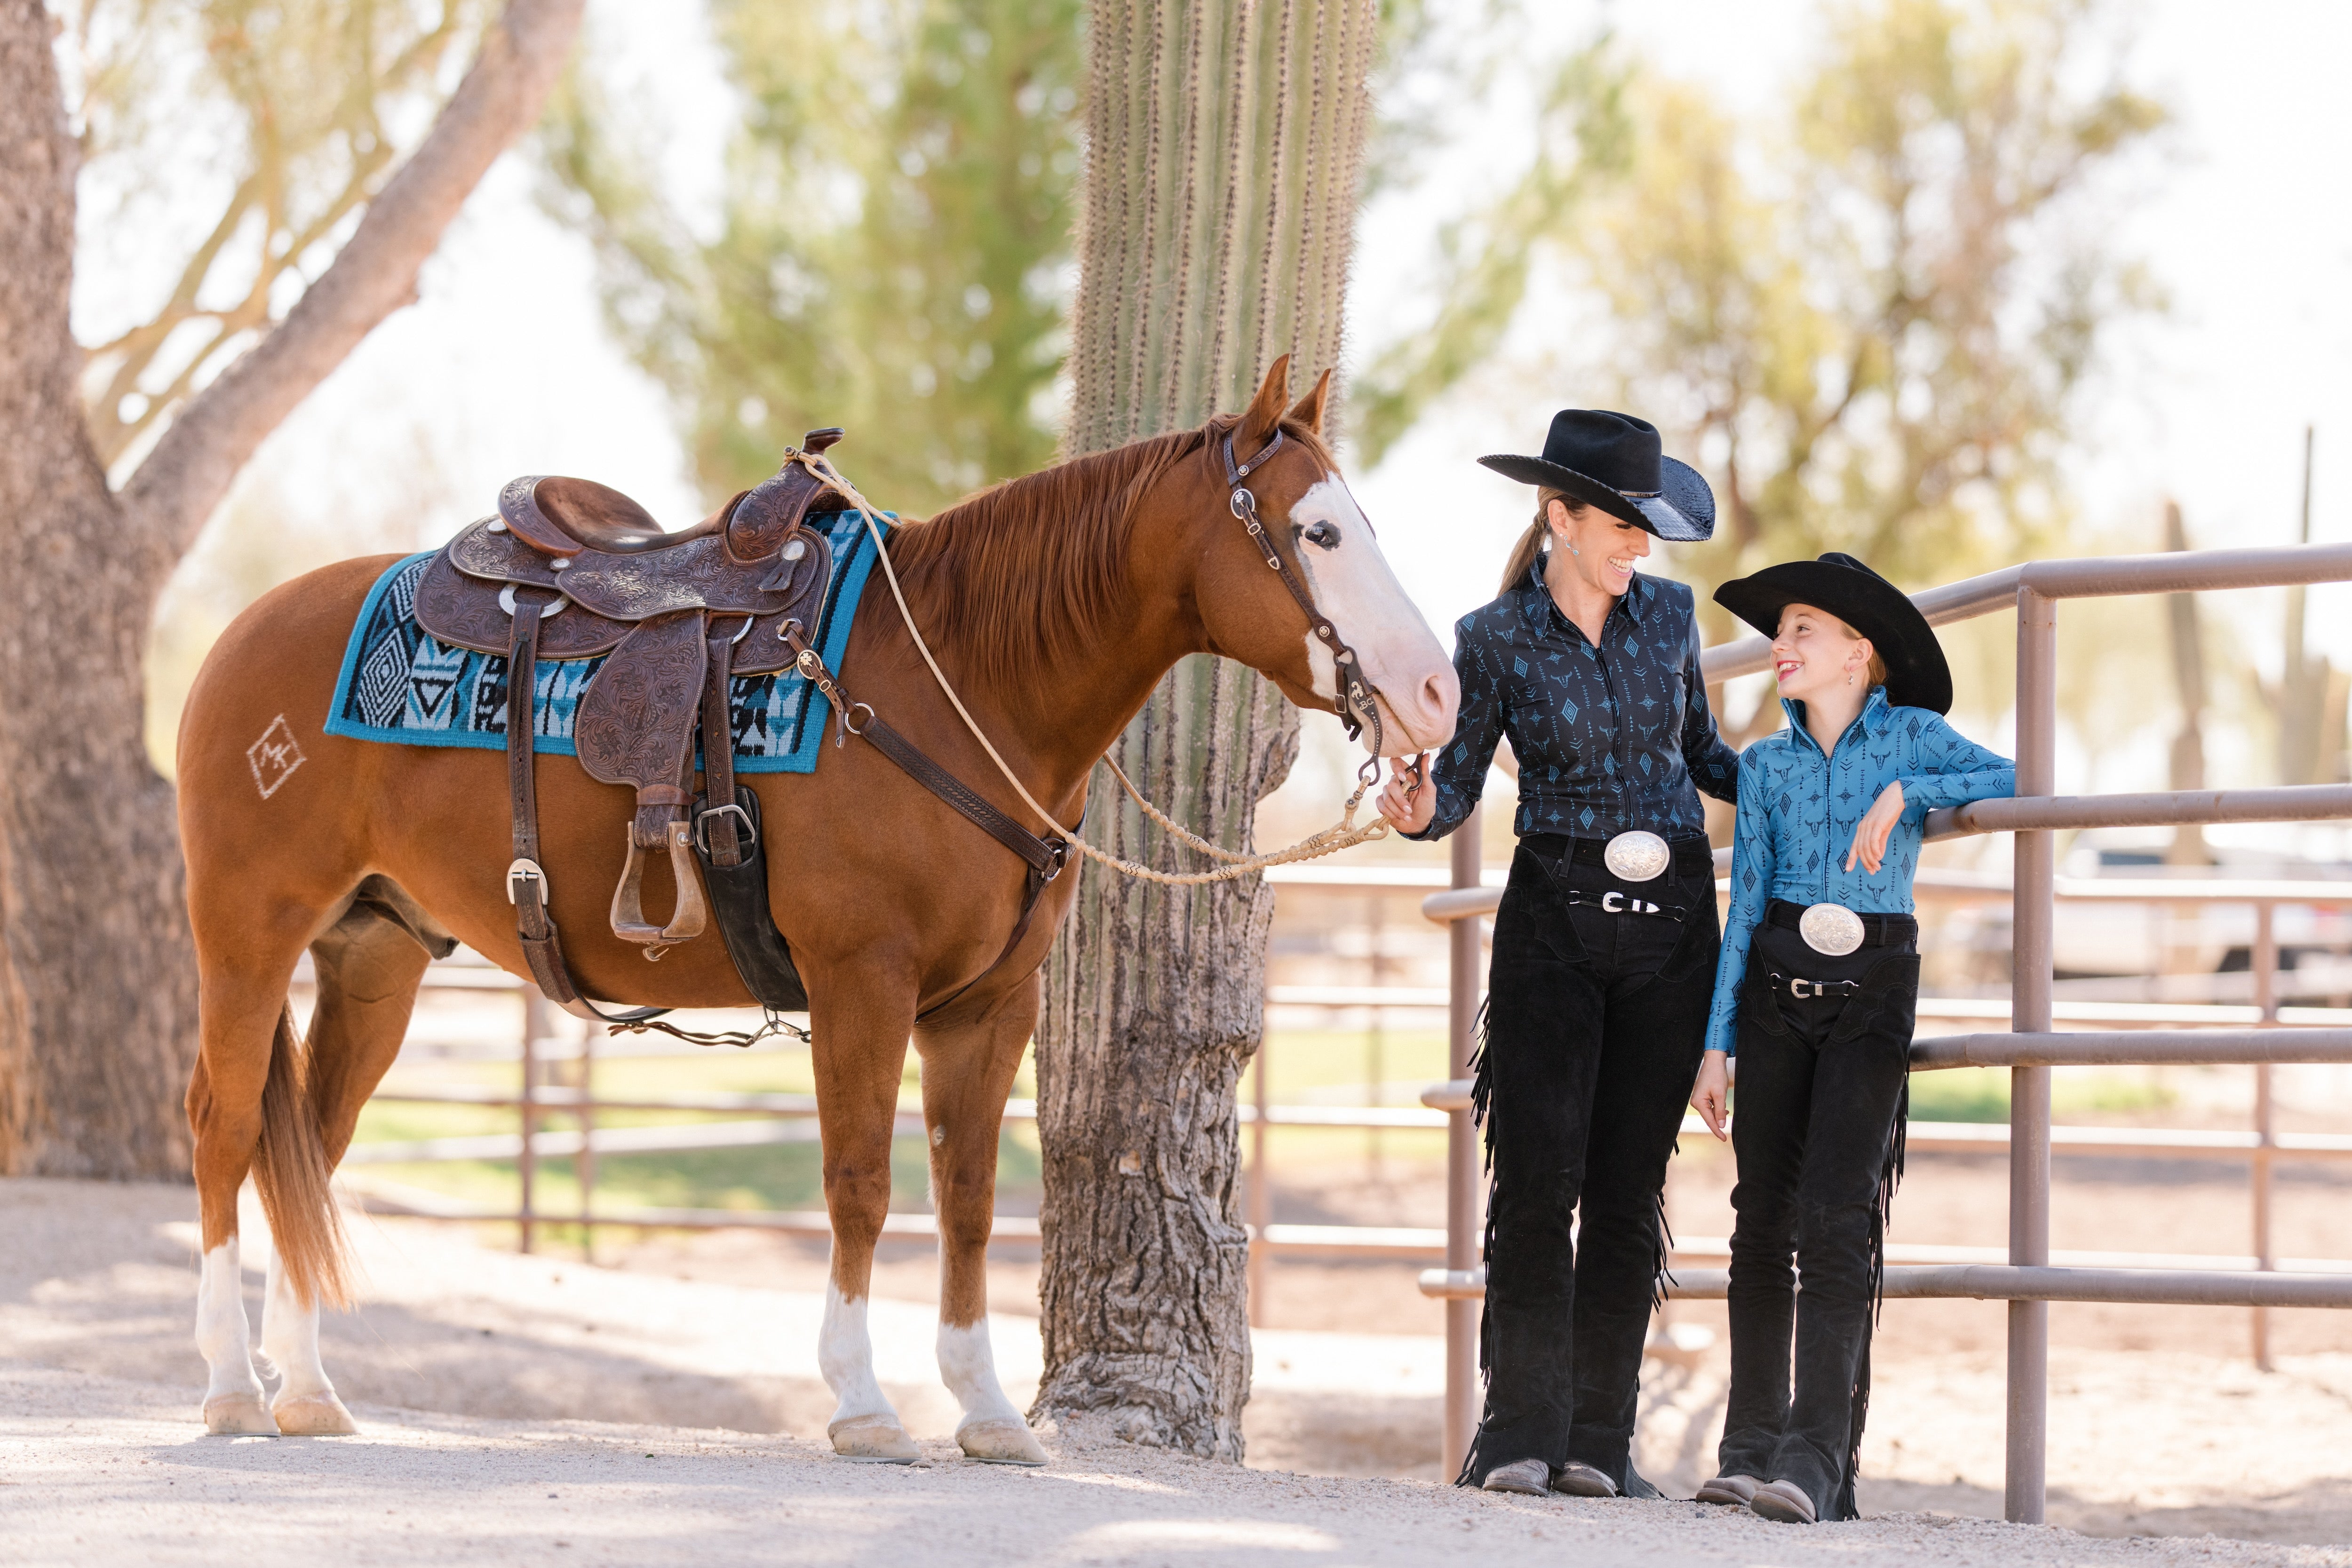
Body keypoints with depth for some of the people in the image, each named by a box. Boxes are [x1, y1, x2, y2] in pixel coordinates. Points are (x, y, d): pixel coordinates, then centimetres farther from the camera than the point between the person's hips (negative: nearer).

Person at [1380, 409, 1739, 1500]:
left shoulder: (1668, 614, 6)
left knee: (1629, 1188, 3)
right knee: (1538, 1177, -10)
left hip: (1673, 926, 3)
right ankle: (1520, 1430, -7)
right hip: (1554, 920, -3)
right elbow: (1459, 782, -2)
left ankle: (1599, 1439, 6)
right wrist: (1421, 811, -24)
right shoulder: (1495, 640, -4)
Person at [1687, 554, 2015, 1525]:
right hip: (1774, 994, 3)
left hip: (1872, 995, -3)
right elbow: (1744, 908, 9)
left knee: (1835, 1221, -14)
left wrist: (1904, 793, -17)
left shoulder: (1912, 735, 4)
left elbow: (2010, 782, -9)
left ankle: (1819, 1463, -19)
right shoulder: (1764, 767, 11)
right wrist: (1716, 1044, 4)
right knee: (1763, 1222, 1)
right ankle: (1753, 1446, 6)